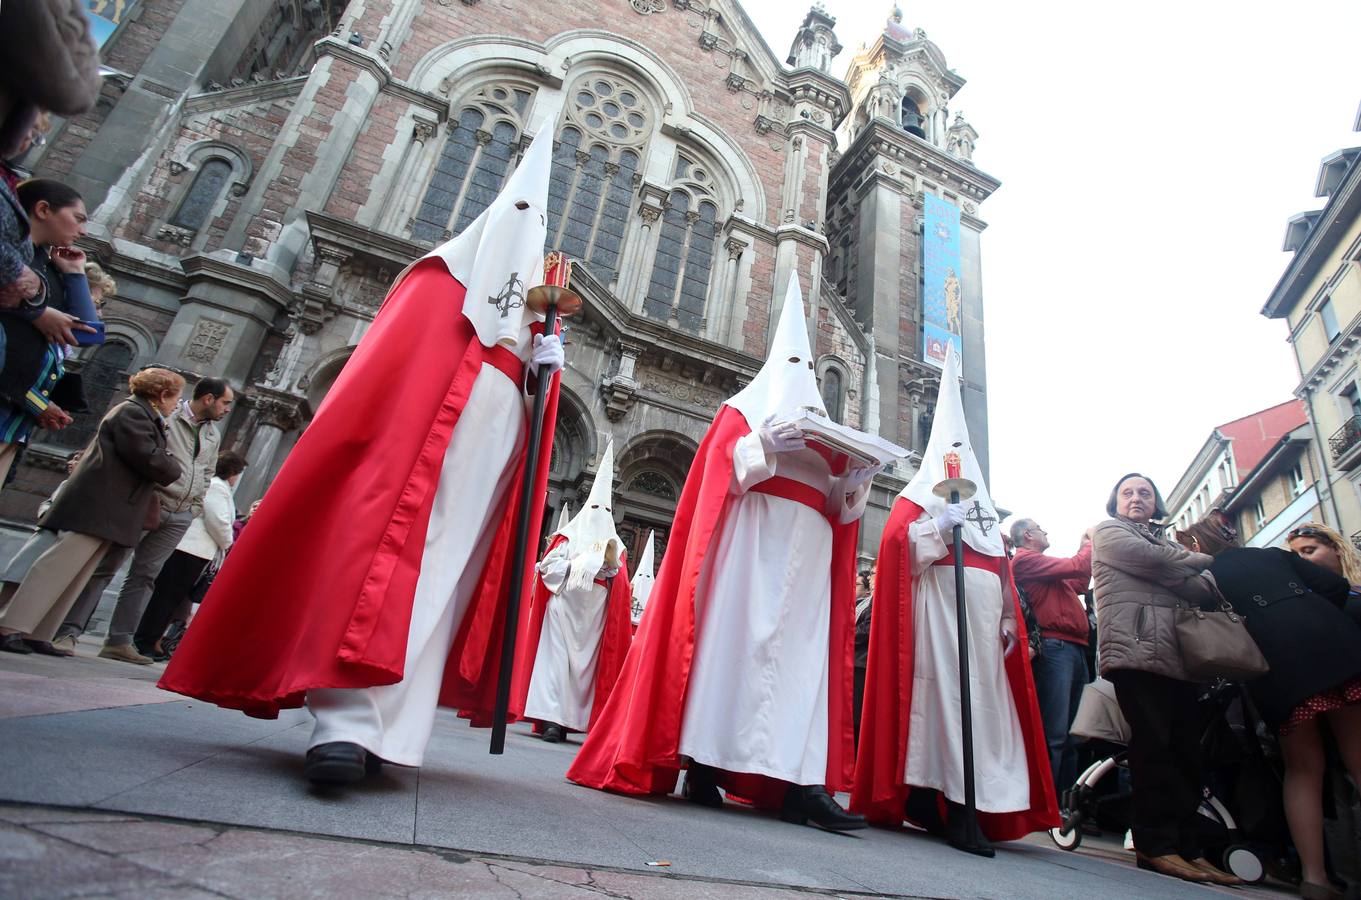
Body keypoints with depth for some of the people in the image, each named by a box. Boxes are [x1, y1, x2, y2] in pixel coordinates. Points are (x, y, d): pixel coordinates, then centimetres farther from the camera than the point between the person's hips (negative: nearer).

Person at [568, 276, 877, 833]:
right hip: (752, 535, -5)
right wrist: (764, 443, -18)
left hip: (807, 547, 5)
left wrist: (857, 474, -2)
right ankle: (704, 767, -5)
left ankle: (798, 781, -9)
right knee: (732, 636, -10)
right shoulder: (745, 407, 13)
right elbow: (721, 464, -4)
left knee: (803, 653, -5)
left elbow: (836, 499, 17)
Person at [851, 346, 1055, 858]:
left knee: (979, 697, 0)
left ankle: (965, 808, 3)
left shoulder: (983, 504, 26)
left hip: (982, 616, 6)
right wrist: (941, 528, -17)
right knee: (937, 693, -11)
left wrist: (1010, 616, 12)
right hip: (935, 611, -6)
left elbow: (1000, 565, 21)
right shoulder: (917, 496, 9)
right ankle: (926, 800, -6)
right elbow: (895, 542, -7)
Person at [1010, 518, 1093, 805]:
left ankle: (1065, 801, 10)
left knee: (1072, 736, 7)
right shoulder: (1025, 558, -1)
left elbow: (1079, 583, 31)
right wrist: (1090, 545, 14)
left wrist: (1088, 548, 28)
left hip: (1075, 649, 9)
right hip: (1054, 648, -9)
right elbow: (1075, 566, -5)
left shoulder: (1043, 563, 28)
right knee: (1054, 735, -13)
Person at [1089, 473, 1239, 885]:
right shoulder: (1109, 531, 14)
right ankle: (1156, 844, -7)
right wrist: (1201, 560, 11)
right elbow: (1151, 560, -4)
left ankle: (1188, 844, 4)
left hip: (1177, 656, 6)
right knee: (1154, 745, -11)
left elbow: (1203, 593, 16)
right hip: (1136, 650, -6)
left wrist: (1199, 581, -7)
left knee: (1187, 750, -1)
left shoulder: (1167, 543, 31)